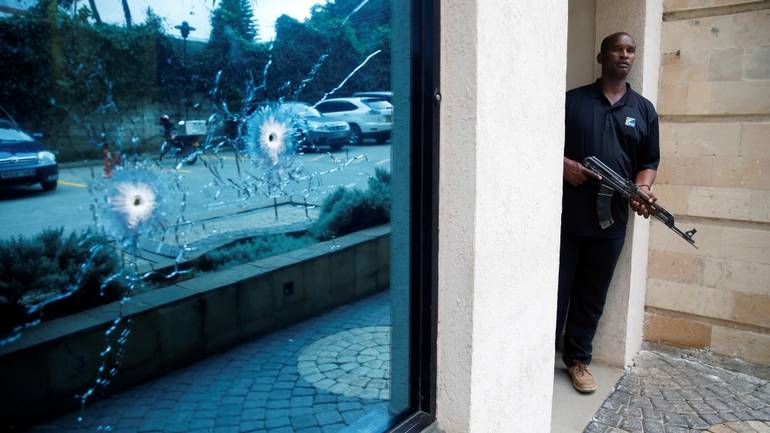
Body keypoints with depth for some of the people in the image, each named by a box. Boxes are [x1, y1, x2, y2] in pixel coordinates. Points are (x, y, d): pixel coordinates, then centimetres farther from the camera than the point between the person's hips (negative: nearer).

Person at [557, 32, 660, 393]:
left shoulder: (644, 110, 13)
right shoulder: (572, 100, 4)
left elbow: (649, 161, 13)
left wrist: (642, 189, -7)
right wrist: (564, 164, -14)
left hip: (610, 222, 3)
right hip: (566, 216, -3)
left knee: (592, 295, 11)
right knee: (556, 290, 3)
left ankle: (578, 359, 25)